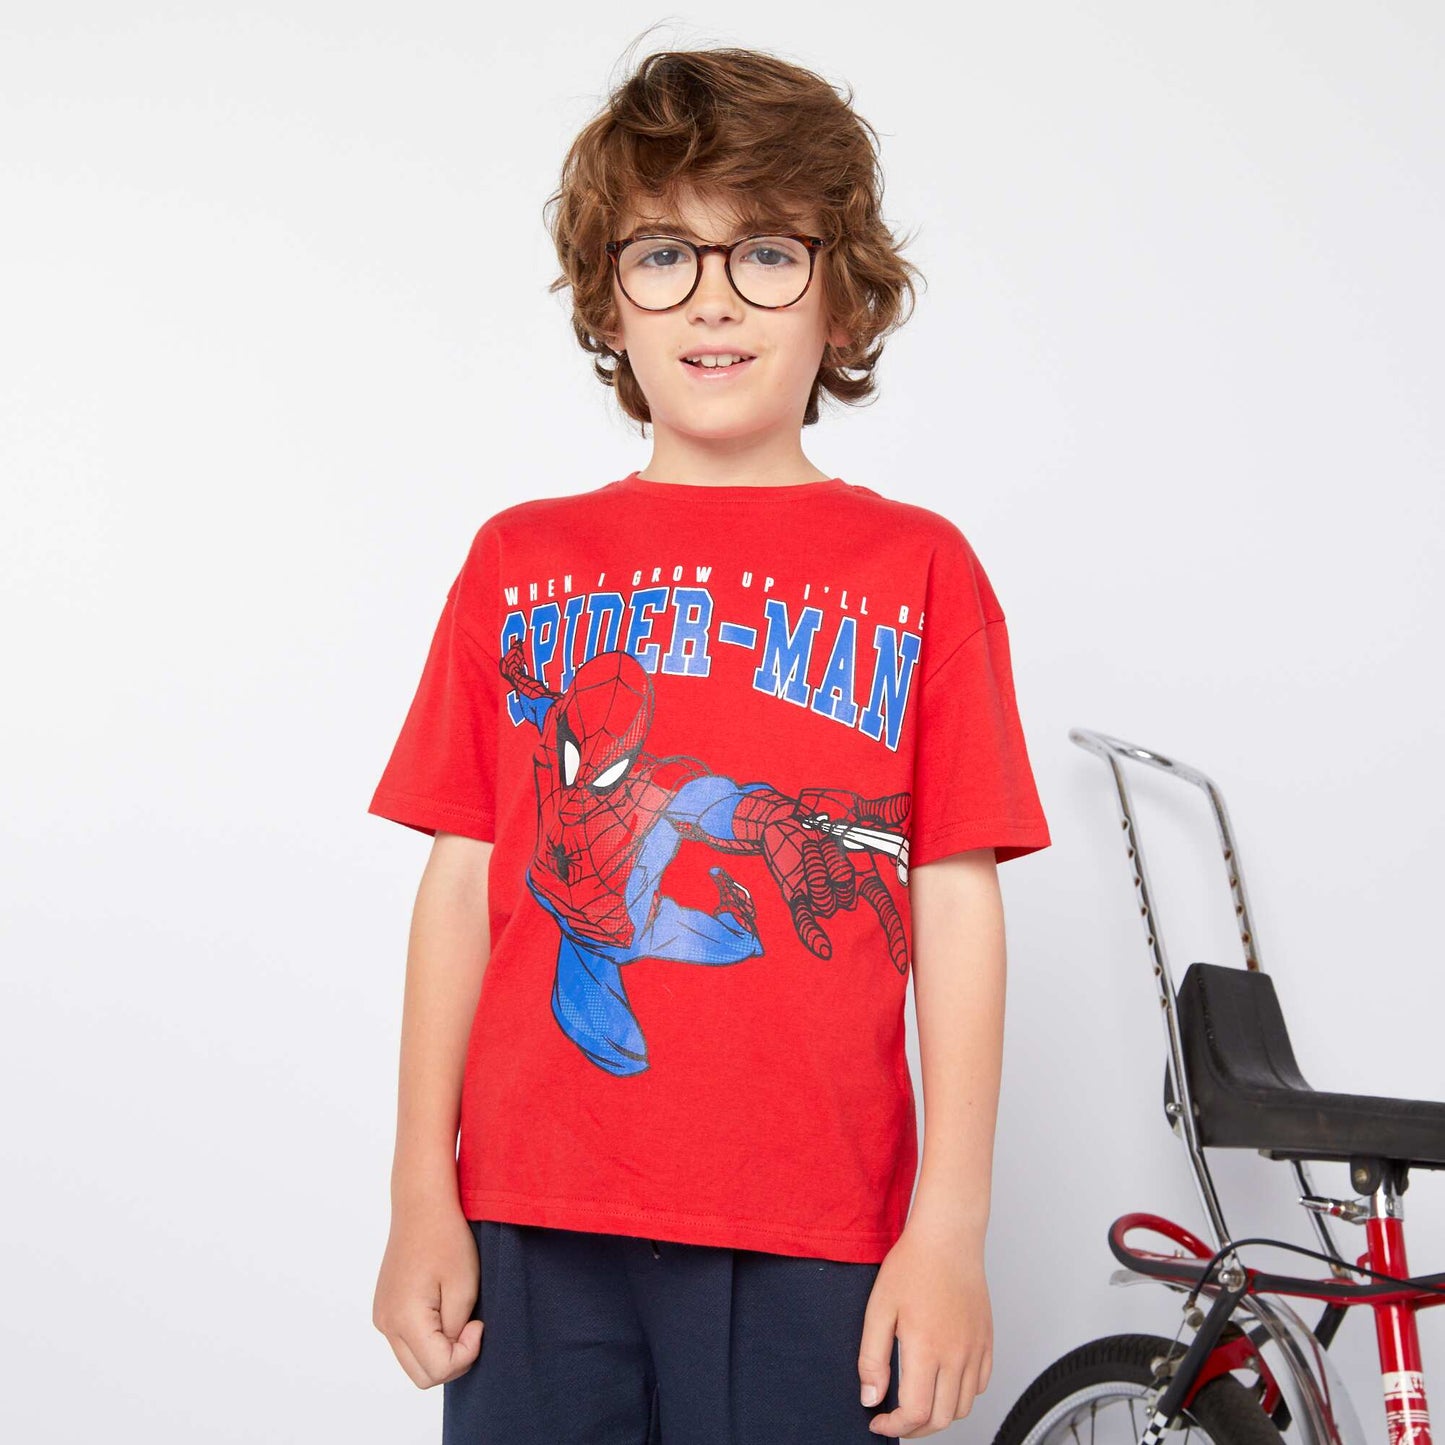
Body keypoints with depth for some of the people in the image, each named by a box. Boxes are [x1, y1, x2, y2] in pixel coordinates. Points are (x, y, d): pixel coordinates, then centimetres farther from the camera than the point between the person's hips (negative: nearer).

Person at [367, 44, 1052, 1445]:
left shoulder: (918, 568, 4)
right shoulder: (518, 562, 8)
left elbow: (956, 908, 1)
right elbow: (463, 884, 7)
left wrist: (950, 1226, -4)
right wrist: (422, 1195, 4)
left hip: (811, 1244, -1)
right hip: (531, 1229, 2)